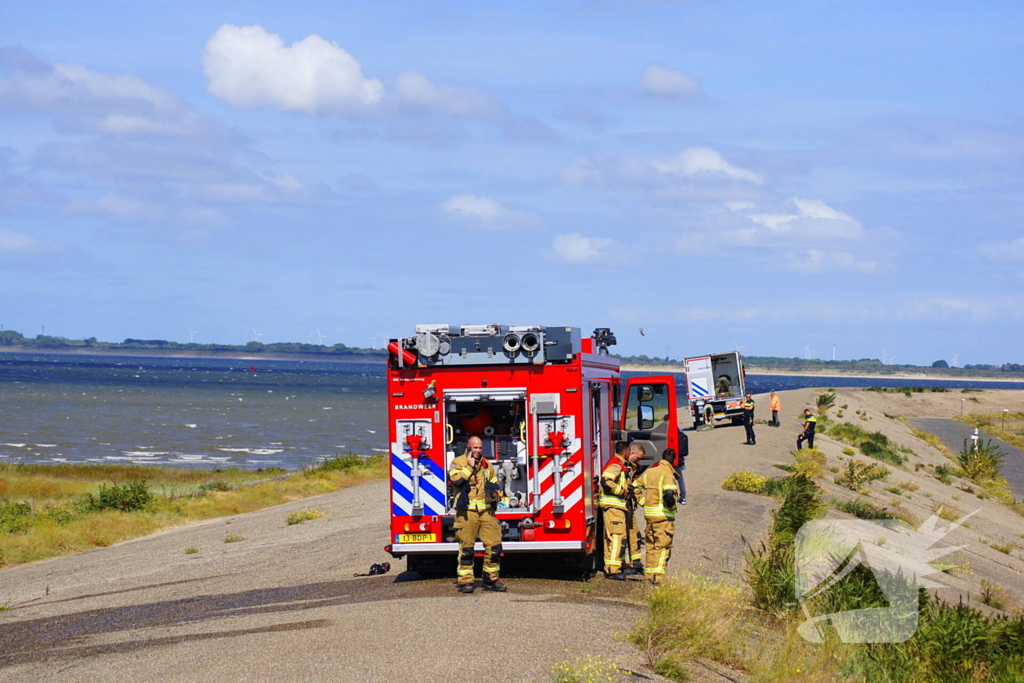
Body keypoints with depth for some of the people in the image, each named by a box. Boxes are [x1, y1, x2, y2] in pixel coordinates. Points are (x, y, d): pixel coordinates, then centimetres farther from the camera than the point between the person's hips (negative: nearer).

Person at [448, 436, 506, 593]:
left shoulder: (487, 465, 18)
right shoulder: (458, 462, 3)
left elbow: (495, 485, 29)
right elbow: (456, 480, -16)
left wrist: (495, 493, 7)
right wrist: (469, 466, -12)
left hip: (486, 511, 4)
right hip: (466, 511, -4)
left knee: (494, 545, -1)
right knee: (466, 547, -2)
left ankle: (491, 579, 11)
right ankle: (466, 580, 4)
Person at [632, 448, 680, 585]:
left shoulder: (649, 472, 9)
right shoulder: (668, 474, -13)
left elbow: (635, 487, 15)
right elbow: (669, 494, -27)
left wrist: (644, 502, 13)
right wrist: (671, 505, -8)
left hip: (649, 513, 6)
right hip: (663, 515, -6)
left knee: (651, 545, 16)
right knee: (663, 546, -2)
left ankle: (650, 574, 21)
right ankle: (658, 576, -9)